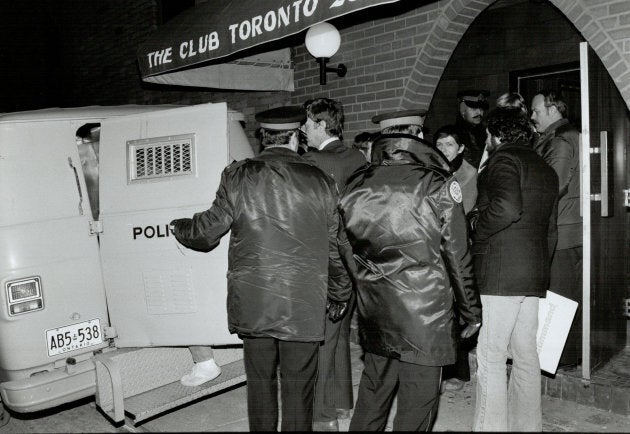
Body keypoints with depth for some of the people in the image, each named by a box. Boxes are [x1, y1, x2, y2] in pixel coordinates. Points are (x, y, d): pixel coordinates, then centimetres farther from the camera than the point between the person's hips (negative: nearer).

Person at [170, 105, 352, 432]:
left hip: (252, 303, 1)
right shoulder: (321, 183, -2)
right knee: (298, 388, 11)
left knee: (259, 383, 16)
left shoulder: (237, 176, -4)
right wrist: (339, 297, 19)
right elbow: (336, 248, 5)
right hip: (304, 306, 0)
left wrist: (179, 228, 25)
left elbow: (208, 232, 2)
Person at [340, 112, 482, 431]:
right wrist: (471, 311, 6)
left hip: (373, 317, 4)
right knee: (416, 406, 10)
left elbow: (347, 252, 6)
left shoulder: (355, 187, -1)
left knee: (371, 397, 21)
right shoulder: (438, 185, -10)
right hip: (426, 317, -4)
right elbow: (457, 257, -5)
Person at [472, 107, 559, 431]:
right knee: (526, 355, 14)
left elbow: (507, 208, -25)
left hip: (499, 275, -9)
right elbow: (550, 230, 23)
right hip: (534, 275, 9)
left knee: (490, 357, -4)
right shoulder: (546, 170, 21)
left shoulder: (504, 158, -6)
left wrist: (476, 228, -9)